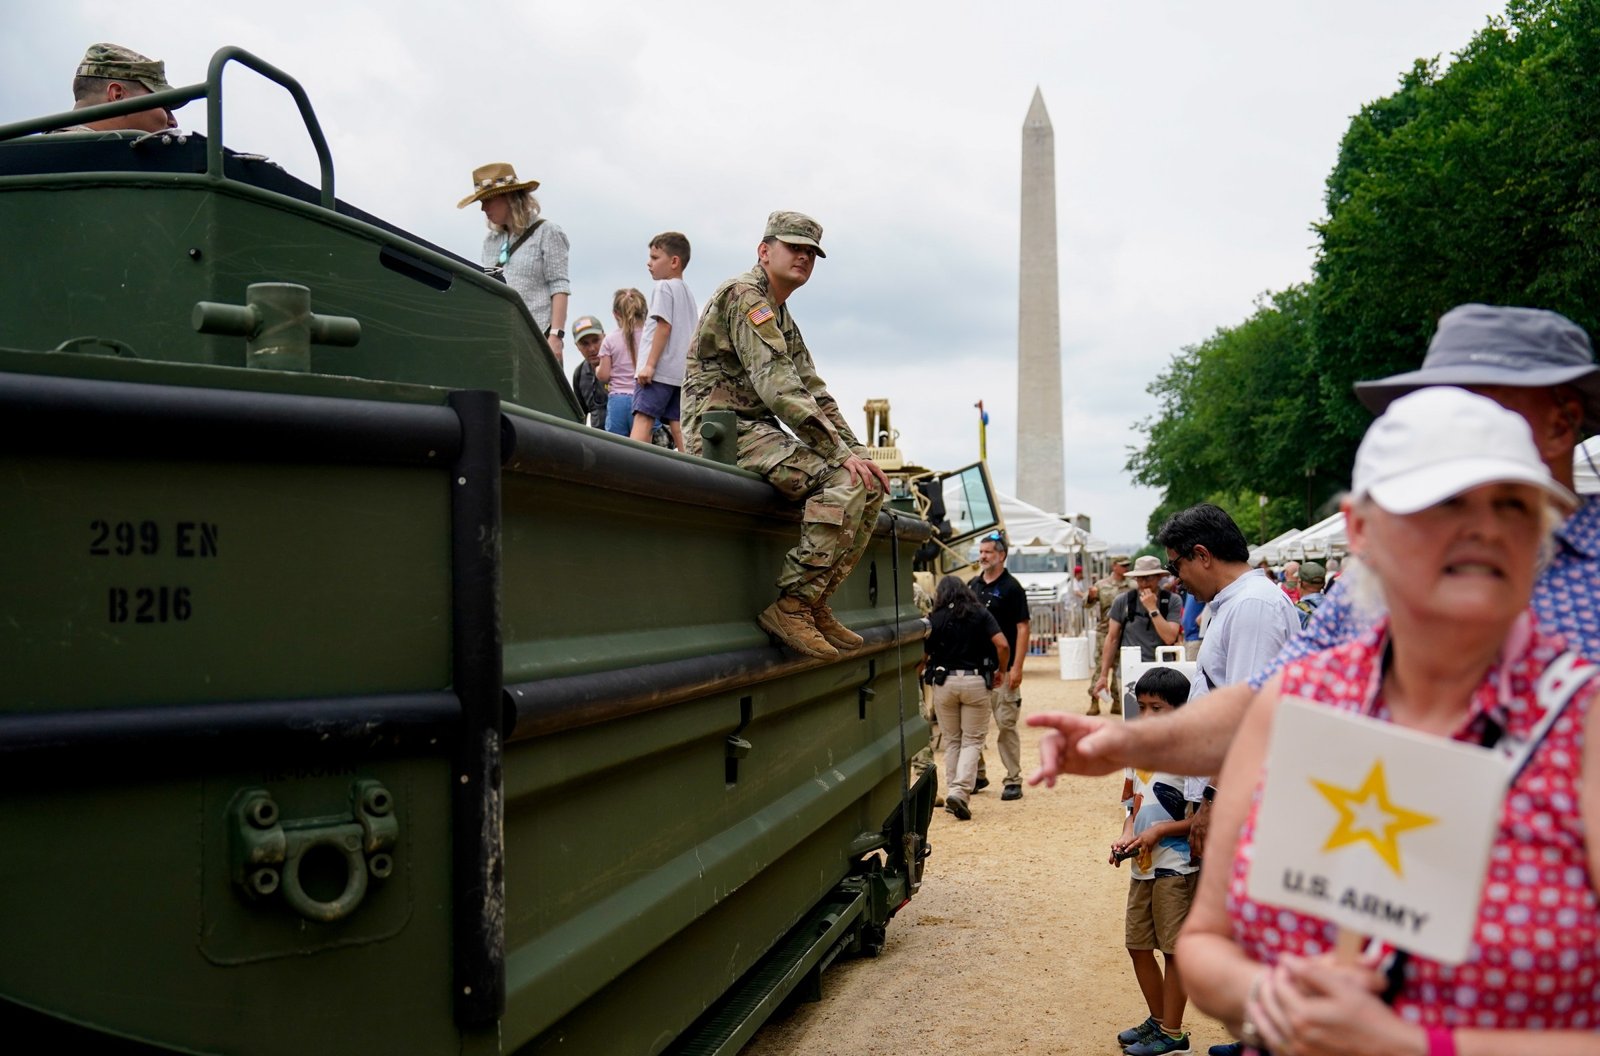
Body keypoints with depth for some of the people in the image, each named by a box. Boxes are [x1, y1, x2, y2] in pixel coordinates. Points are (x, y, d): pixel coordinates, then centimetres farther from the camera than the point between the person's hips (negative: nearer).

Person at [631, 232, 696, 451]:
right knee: (676, 421, 6)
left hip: (660, 370, -9)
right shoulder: (687, 291, 23)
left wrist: (649, 364, -18)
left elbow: (664, 326, -15)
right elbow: (692, 336, 23)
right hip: (681, 371, 9)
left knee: (643, 416, -15)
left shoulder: (663, 287, -5)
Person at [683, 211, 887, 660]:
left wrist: (856, 450, 7)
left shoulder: (783, 319, 24)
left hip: (761, 433, 10)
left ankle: (816, 605, 0)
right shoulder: (744, 296, -8)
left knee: (870, 483, 2)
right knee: (844, 482, -25)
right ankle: (790, 606, -22)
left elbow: (815, 394, 22)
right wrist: (841, 453, -22)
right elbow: (779, 388, -20)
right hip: (725, 431, -10)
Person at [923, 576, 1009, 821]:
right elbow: (1002, 645, -8)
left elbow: (922, 657, -1)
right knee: (972, 740, 4)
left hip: (944, 682, 1)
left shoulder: (935, 619, 2)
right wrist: (1001, 671, 7)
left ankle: (952, 792, 14)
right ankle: (961, 791, -13)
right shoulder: (981, 614, 2)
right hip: (975, 681, -1)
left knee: (951, 741, 14)